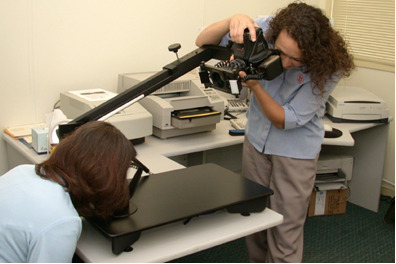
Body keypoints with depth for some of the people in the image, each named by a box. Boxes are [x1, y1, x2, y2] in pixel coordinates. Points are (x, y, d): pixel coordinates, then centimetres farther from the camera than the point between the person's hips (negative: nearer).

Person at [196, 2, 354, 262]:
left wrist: (254, 85, -35)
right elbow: (203, 43, -18)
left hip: (296, 150, -3)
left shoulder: (328, 67, -25)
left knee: (286, 231, 2)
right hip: (256, 140, 4)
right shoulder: (265, 30, -19)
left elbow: (285, 120, -21)